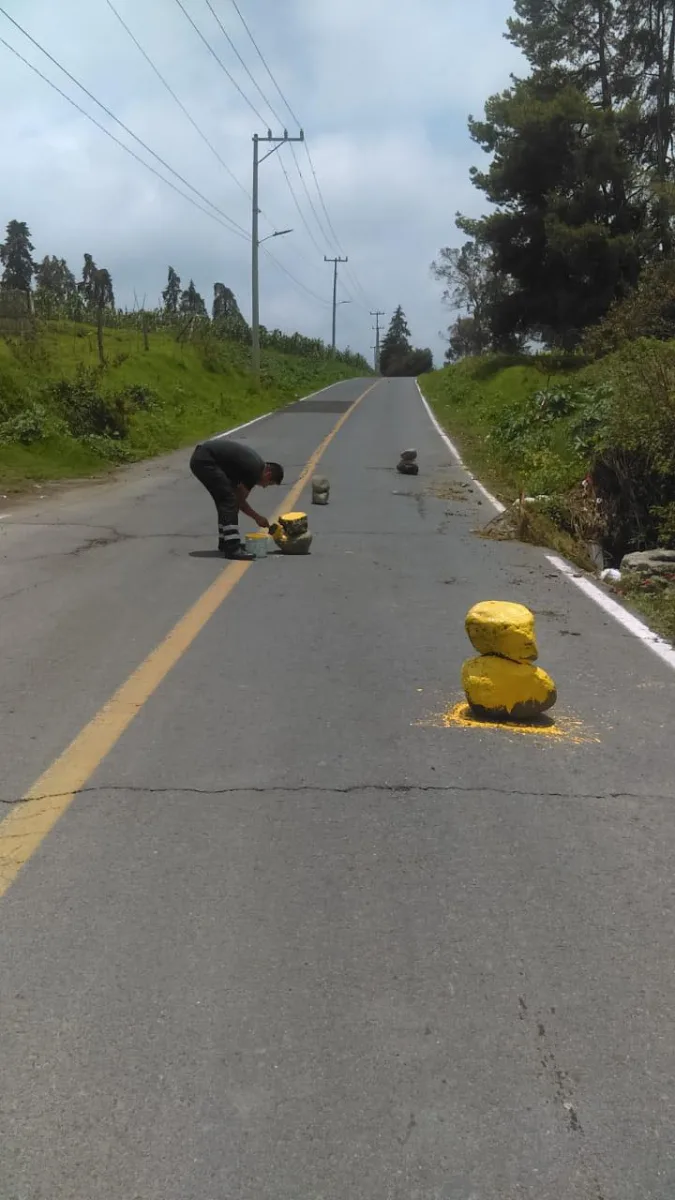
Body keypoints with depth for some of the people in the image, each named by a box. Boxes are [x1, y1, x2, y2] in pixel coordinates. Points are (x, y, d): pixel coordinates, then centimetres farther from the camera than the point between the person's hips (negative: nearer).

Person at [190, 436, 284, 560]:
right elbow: (240, 501, -3)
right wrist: (257, 518, 10)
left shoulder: (255, 462, 15)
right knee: (229, 500, -12)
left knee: (225, 500, 16)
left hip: (200, 458, 11)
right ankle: (232, 548, -16)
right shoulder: (255, 470, -12)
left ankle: (225, 542, 22)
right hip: (204, 461, -11)